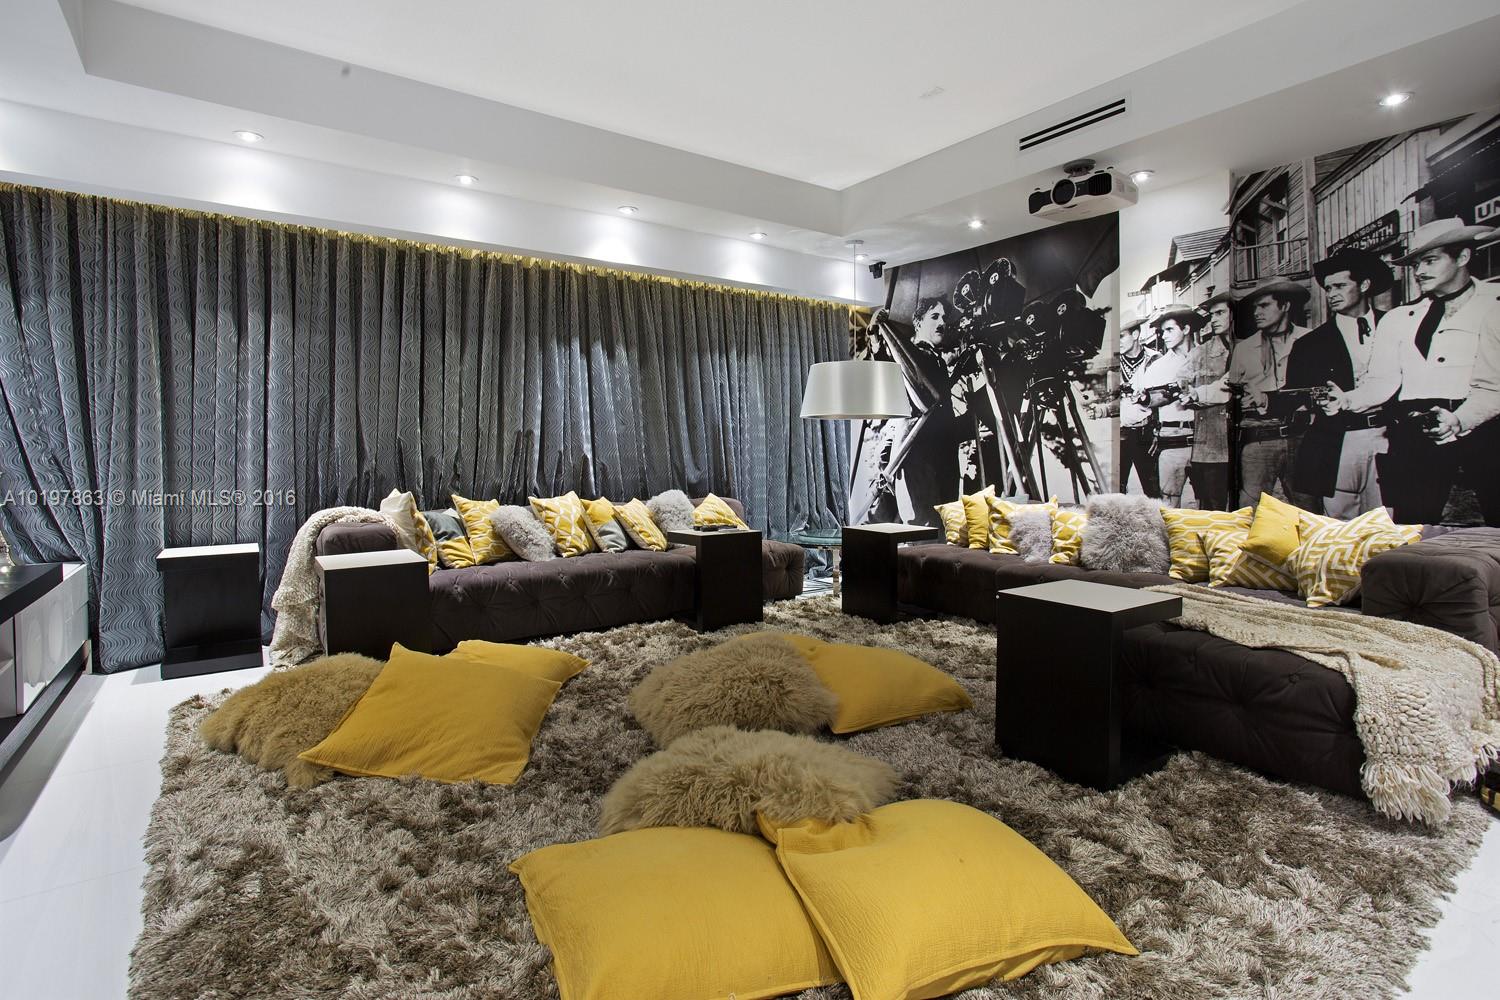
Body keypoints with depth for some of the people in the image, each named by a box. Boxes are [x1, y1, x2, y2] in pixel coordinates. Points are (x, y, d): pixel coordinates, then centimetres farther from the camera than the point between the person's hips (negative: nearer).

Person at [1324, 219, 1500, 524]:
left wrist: (1459, 420, -21)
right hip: (1413, 436, 2)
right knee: (1412, 526, -2)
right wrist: (1347, 400, -13)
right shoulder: (1397, 319, 17)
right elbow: (1382, 381, 7)